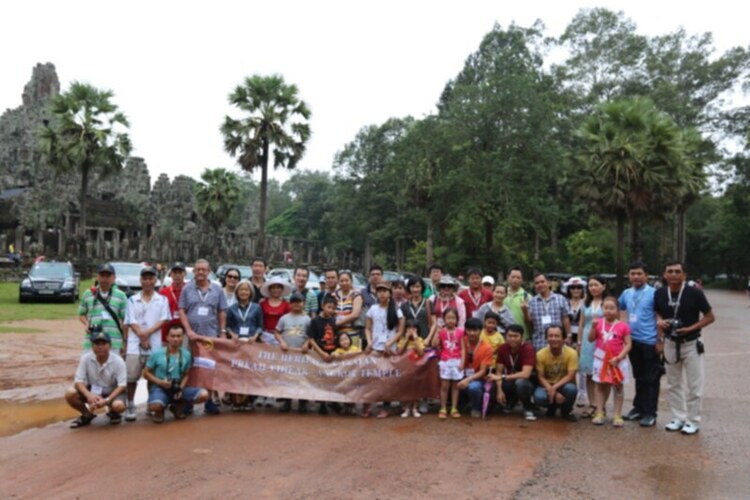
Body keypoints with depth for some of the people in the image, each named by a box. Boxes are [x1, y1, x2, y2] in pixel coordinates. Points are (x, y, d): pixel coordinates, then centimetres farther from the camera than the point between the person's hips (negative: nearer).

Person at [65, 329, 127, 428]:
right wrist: (89, 395, -33)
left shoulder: (118, 361, -19)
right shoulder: (85, 358, -14)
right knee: (70, 394, -24)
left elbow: (122, 386, -19)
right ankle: (87, 415, 5)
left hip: (112, 392, -3)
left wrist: (107, 400, -34)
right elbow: (78, 381, -14)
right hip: (92, 391, 3)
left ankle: (112, 412, 7)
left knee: (118, 405, -35)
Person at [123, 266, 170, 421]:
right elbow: (131, 322, 1)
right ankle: (130, 406, 8)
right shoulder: (132, 300, 8)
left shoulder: (162, 300, 9)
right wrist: (142, 337, -11)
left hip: (155, 344, 0)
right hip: (135, 344, 0)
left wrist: (148, 332, -14)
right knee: (131, 376, -4)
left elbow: (163, 319, -1)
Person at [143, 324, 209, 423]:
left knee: (204, 395, -19)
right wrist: (160, 382, -17)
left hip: (178, 388, 3)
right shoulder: (157, 353, -8)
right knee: (155, 406, -39)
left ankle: (177, 406, 8)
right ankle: (159, 410, 5)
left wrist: (181, 388, -11)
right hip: (159, 387, -3)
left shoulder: (186, 354, 0)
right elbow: (146, 373, -1)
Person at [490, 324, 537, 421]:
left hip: (527, 383, -6)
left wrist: (502, 377, -32)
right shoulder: (502, 348, -9)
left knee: (520, 383, -39)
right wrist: (500, 391, -21)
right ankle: (511, 401, 14)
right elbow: (499, 372, -6)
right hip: (510, 382, 6)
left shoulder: (528, 349, -23)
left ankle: (528, 409, -9)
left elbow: (525, 374, -32)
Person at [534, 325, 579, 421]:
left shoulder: (571, 353, -18)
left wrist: (554, 387, -32)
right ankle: (552, 407, 7)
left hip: (564, 385, 0)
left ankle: (566, 411, -1)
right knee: (539, 397, -33)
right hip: (547, 385, 0)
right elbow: (540, 377, -11)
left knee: (571, 388, -36)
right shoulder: (541, 354, -15)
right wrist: (551, 390, -27)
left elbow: (570, 376, -20)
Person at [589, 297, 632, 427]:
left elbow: (628, 344, -8)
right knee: (601, 386, 9)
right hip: (601, 359, 2)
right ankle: (599, 413, 16)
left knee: (618, 387, 8)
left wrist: (618, 358, -18)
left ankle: (617, 415, 14)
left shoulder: (622, 326, -9)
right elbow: (590, 339, 0)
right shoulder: (599, 323, -2)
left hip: (618, 361, -2)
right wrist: (594, 326, -15)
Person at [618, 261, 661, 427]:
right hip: (632, 341, 6)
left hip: (649, 342, -6)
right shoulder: (626, 294, 8)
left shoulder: (653, 293, -10)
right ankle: (639, 408, 28)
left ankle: (650, 413, 10)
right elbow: (622, 315, 22)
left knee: (651, 379, 3)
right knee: (639, 377, 17)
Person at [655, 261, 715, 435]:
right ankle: (678, 418, 25)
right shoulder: (660, 294, -4)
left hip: (691, 344, -4)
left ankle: (693, 421, 16)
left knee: (694, 385, 4)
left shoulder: (694, 293, -15)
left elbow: (710, 317, -9)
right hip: (670, 344, 4)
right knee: (674, 384, 13)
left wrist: (690, 328, -19)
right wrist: (660, 322, -8)